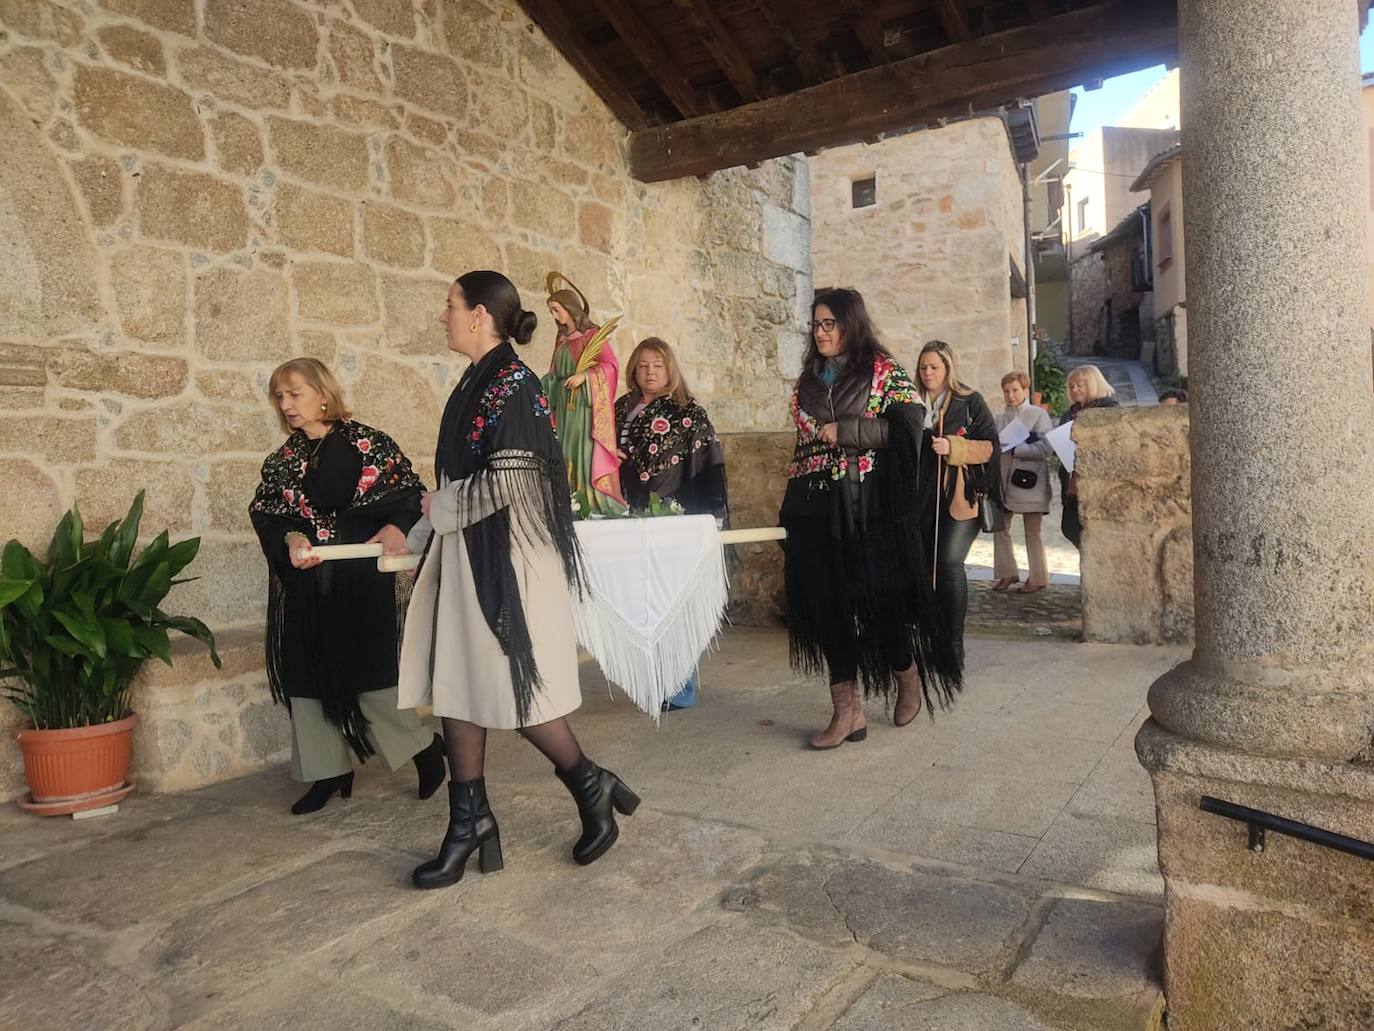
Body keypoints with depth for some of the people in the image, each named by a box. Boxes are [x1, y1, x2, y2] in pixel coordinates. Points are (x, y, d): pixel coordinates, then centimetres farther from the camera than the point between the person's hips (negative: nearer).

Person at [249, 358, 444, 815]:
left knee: (368, 671, -4)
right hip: (304, 585, 5)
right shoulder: (280, 461, 12)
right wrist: (290, 538, -16)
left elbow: (409, 491, -3)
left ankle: (424, 747, 17)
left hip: (361, 577, -5)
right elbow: (264, 513, 5)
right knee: (308, 675, 7)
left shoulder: (368, 443, -2)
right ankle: (327, 772, 20)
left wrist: (397, 526, -22)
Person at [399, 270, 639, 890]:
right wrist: (417, 535, 21)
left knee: (510, 684, -1)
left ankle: (590, 785, 20)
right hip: (467, 556, 9)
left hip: (507, 557, -9)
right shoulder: (476, 382, 14)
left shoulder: (511, 382, -13)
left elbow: (510, 479, -21)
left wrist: (441, 508, -7)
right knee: (456, 683, 8)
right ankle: (469, 818, 18)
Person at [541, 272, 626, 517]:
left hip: (587, 405, -6)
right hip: (565, 406, 6)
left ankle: (595, 506, -8)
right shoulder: (562, 339, 18)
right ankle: (573, 506, 2)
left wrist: (585, 375, -23)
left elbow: (610, 365, -11)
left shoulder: (593, 334, -2)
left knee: (587, 453, -11)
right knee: (567, 454, 1)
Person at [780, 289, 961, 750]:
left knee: (879, 599, 0)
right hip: (815, 509, 5)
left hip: (867, 507, -5)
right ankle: (847, 711, 8)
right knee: (826, 604, 1)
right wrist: (790, 511, 17)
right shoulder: (807, 379, 16)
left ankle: (908, 676, 29)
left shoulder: (883, 370, 0)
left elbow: (907, 427, -12)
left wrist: (842, 431, -14)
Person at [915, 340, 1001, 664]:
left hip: (961, 497, -4)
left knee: (950, 563, -16)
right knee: (927, 566, 5)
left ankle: (954, 645, -8)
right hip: (924, 498, 4)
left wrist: (952, 448, -16)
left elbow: (988, 446, -4)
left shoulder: (970, 401, 2)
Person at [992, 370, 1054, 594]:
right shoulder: (1000, 417, 12)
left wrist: (1014, 449, -18)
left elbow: (1046, 448, -13)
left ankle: (1038, 578, 15)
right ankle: (1007, 573, 20)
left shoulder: (1039, 414, -3)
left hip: (1029, 482, -5)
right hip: (1003, 481, 5)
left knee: (1032, 533, 4)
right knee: (1000, 528, 6)